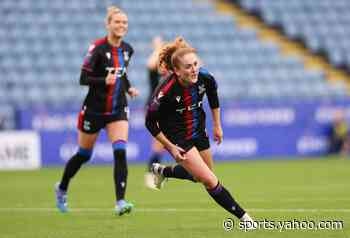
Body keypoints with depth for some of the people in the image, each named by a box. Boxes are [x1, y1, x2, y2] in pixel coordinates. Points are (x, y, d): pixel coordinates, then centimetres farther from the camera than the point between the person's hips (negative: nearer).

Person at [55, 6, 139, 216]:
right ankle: (62, 189, 39)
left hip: (118, 110, 4)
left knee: (121, 152, -17)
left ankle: (120, 202, -20)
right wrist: (105, 81, -32)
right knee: (84, 154, 13)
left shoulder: (127, 49, 3)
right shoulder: (98, 48, -16)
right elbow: (84, 79, -17)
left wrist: (129, 88, 6)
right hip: (95, 109, -4)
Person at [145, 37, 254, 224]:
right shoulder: (165, 92, -32)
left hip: (198, 131, 6)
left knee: (199, 175, 25)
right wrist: (170, 147, -14)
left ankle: (162, 171, 49)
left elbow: (213, 95, 6)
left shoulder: (204, 78, -19)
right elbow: (150, 123, -18)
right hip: (178, 138, -6)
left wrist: (217, 126, 11)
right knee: (211, 182, -11)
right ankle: (243, 217, 1)